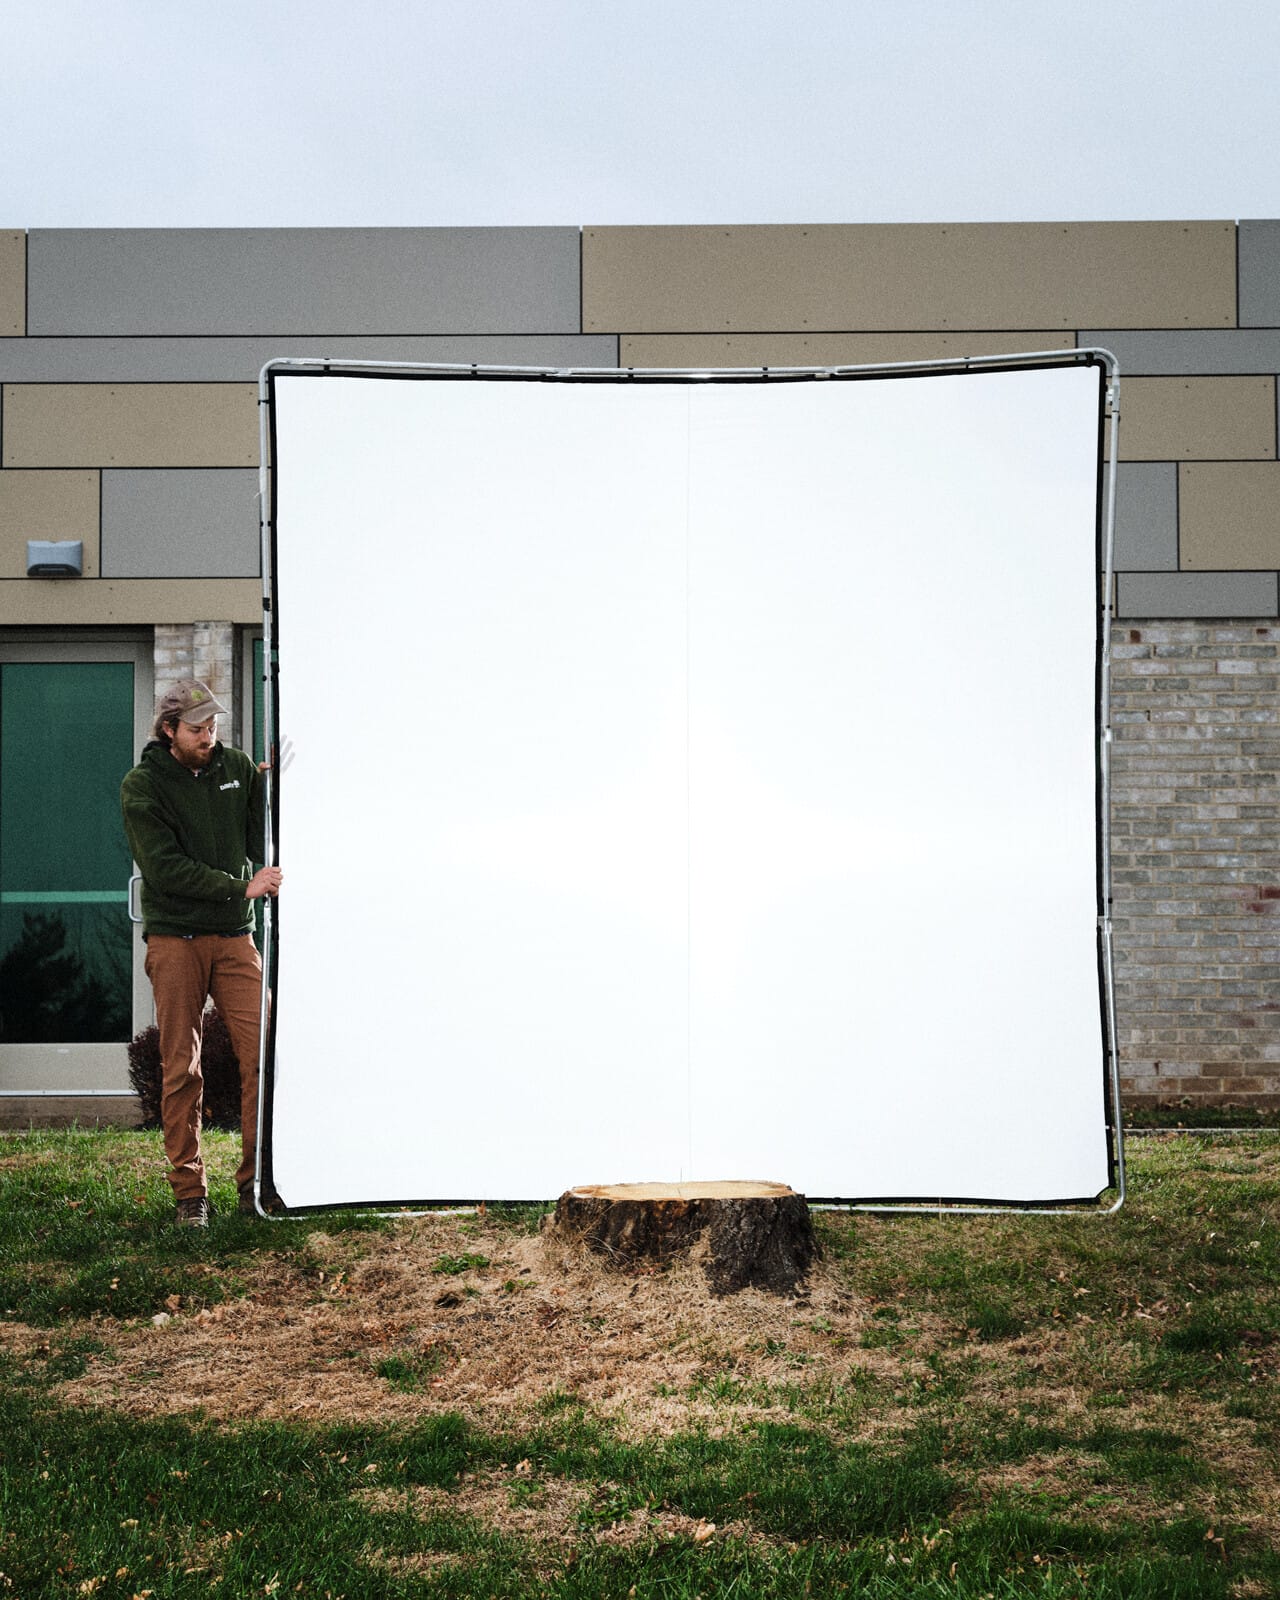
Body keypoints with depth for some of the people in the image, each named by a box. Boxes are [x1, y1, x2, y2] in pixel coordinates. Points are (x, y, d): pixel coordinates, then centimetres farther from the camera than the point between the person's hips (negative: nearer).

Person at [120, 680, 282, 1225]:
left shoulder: (237, 767, 9)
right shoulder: (142, 786, -2)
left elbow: (260, 843, 8)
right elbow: (166, 868, -11)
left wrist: (269, 785, -5)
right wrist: (242, 889, -15)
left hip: (234, 936, 3)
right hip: (175, 938, -3)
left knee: (263, 1053, -8)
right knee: (181, 1068, 0)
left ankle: (257, 1179, 1)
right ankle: (189, 1190, 9)